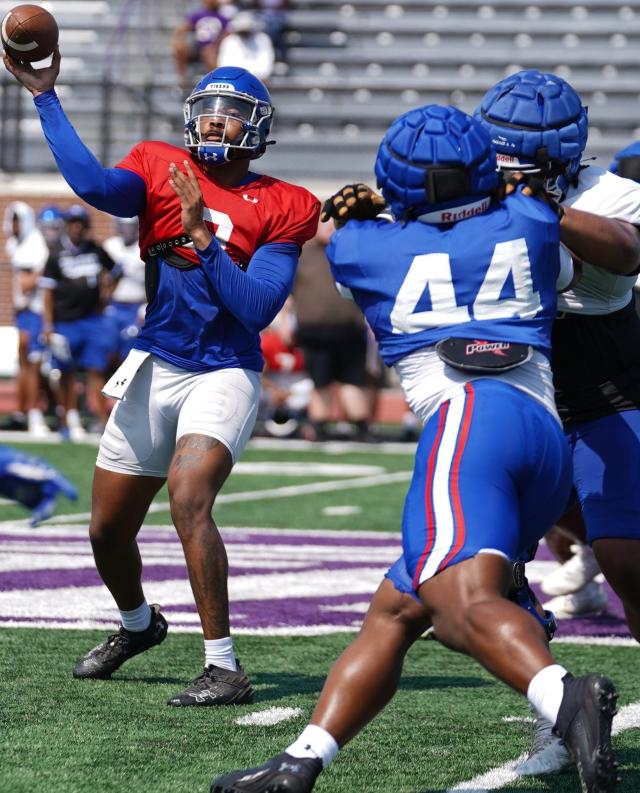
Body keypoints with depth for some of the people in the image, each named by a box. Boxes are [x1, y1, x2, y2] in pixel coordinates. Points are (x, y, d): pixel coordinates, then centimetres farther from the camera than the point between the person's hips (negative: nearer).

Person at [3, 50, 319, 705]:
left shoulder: (281, 208, -4)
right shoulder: (159, 170, 1)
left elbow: (257, 310, -13)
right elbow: (94, 185, -21)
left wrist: (201, 234, -21)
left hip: (224, 374, -4)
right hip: (154, 368, 4)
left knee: (188, 499, -28)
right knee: (108, 531, 13)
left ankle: (223, 668, -23)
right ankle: (137, 624, 46)